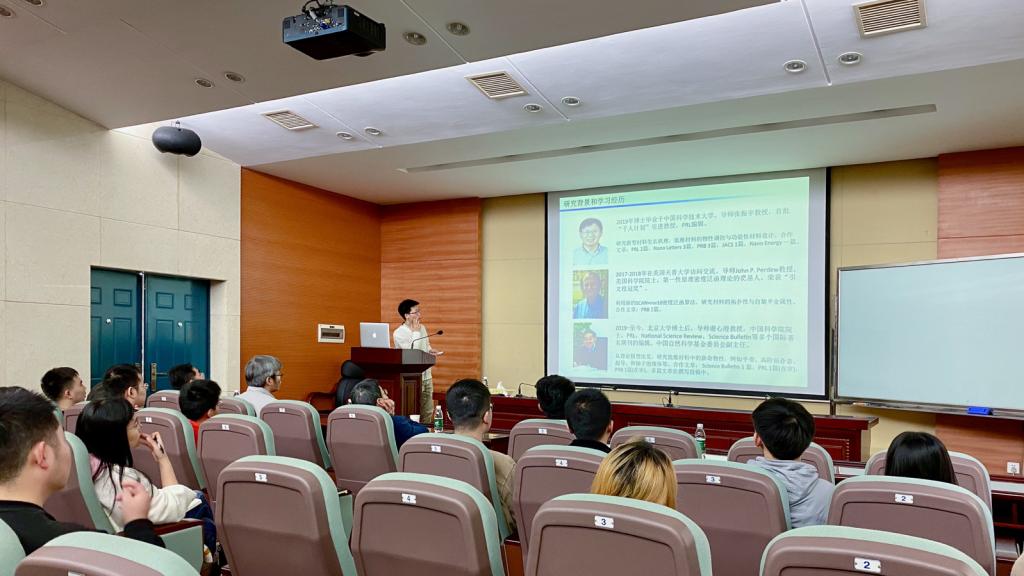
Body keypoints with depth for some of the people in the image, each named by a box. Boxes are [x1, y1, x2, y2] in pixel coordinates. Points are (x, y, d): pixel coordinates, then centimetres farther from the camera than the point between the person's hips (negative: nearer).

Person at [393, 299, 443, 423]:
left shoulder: (422, 328, 9)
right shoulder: (399, 333, -12)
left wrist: (431, 351, 1)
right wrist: (416, 332, -14)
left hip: (426, 376, 7)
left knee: (428, 411, 10)